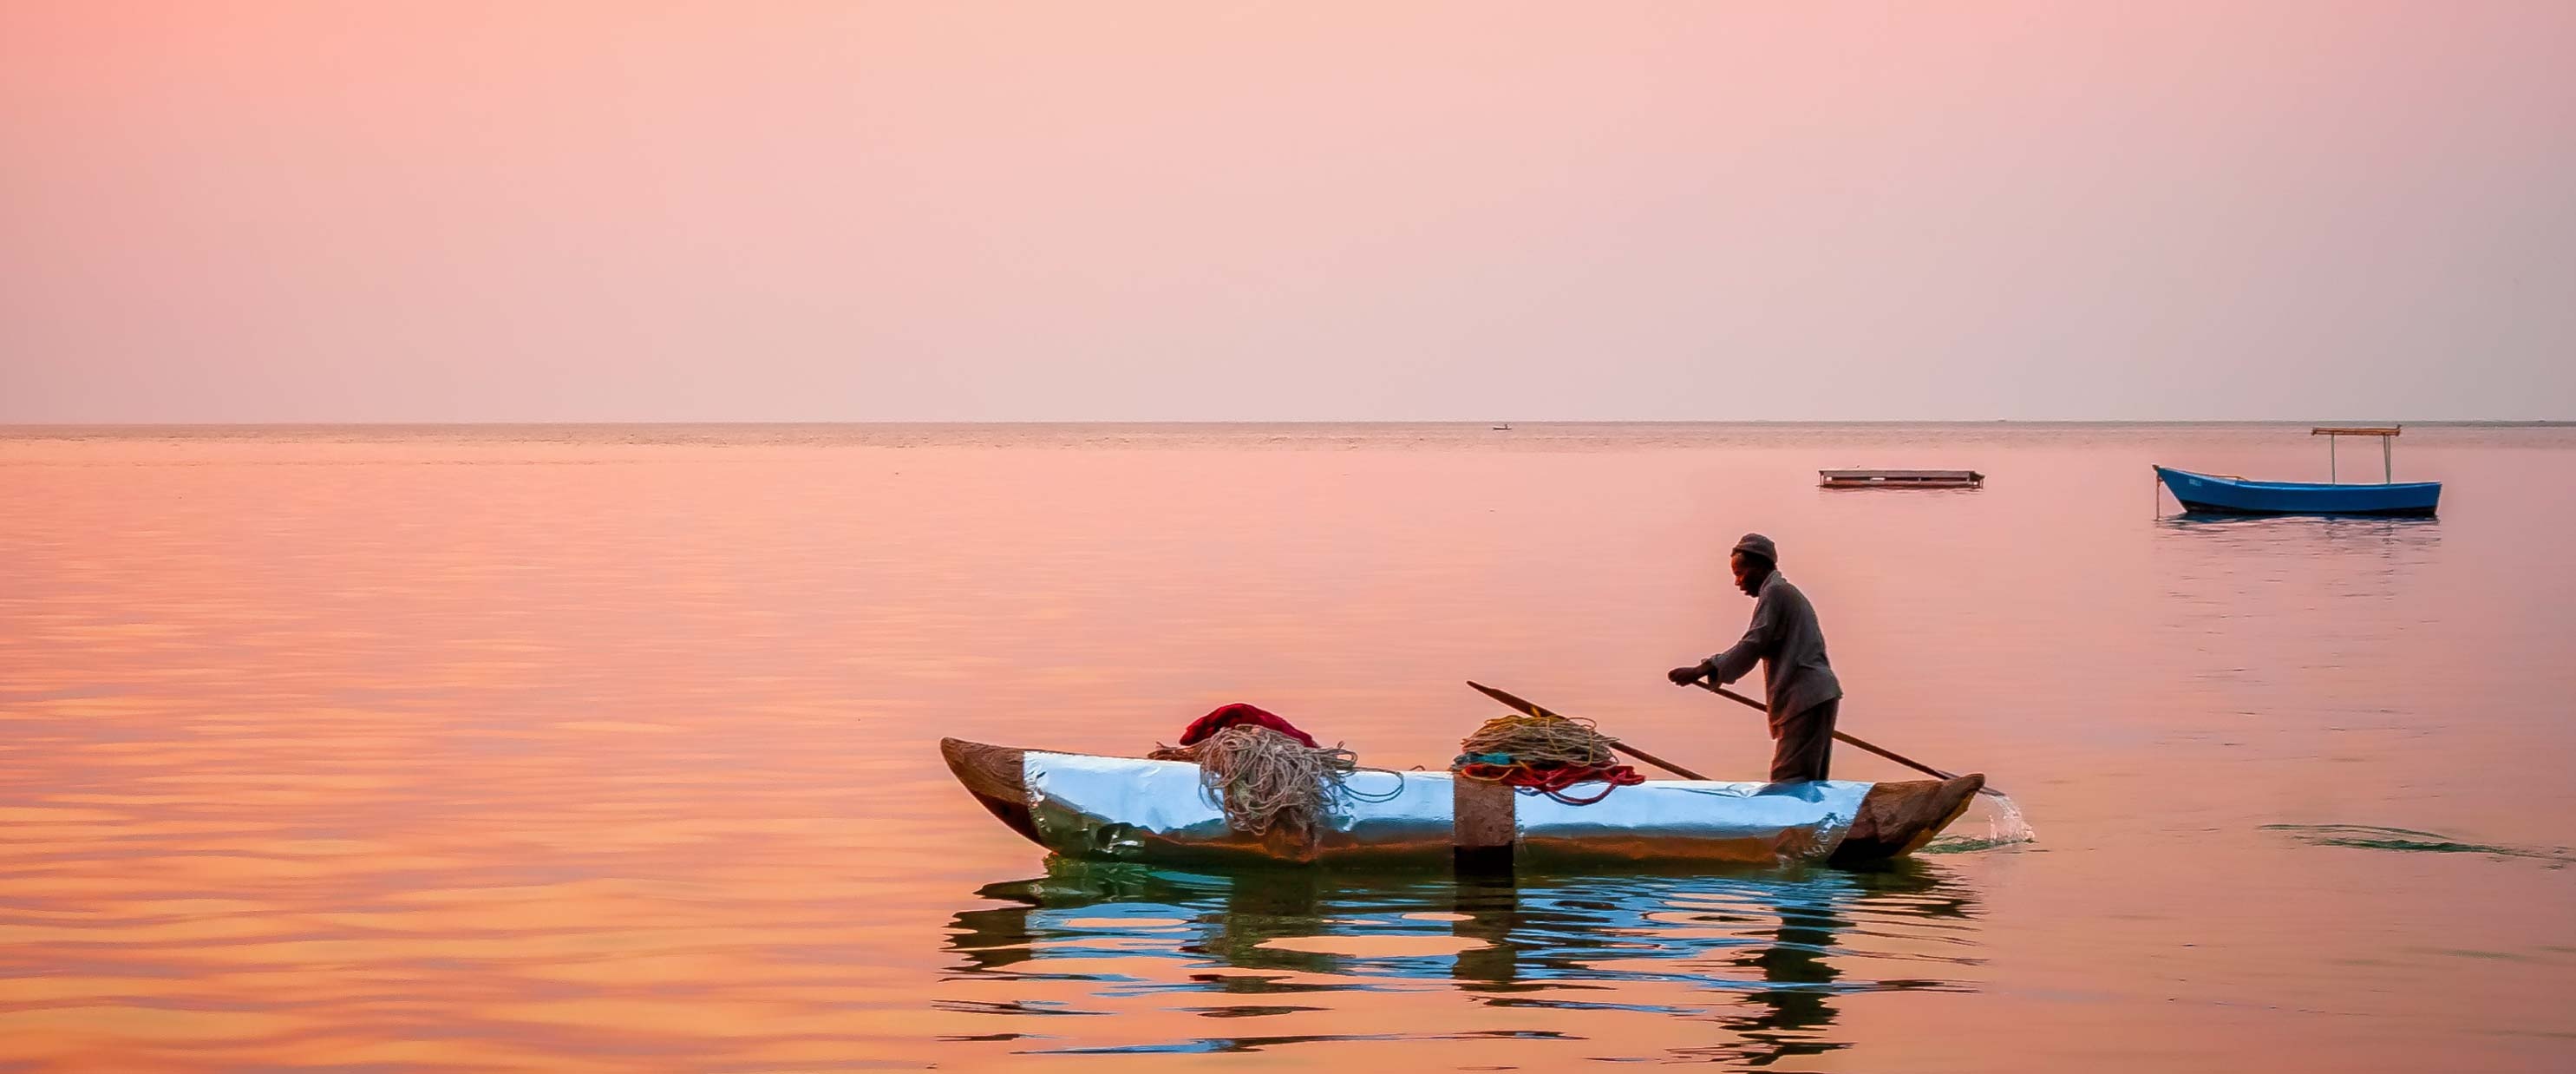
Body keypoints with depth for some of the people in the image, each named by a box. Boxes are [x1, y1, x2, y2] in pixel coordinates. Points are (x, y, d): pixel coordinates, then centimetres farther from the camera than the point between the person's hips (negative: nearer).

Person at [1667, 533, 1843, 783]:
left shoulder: (1774, 592, -6)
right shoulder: (1788, 593, 25)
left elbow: (1753, 645, -16)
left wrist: (1701, 671, -18)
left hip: (1805, 697, -10)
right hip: (1817, 696, 10)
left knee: (1788, 782, -17)